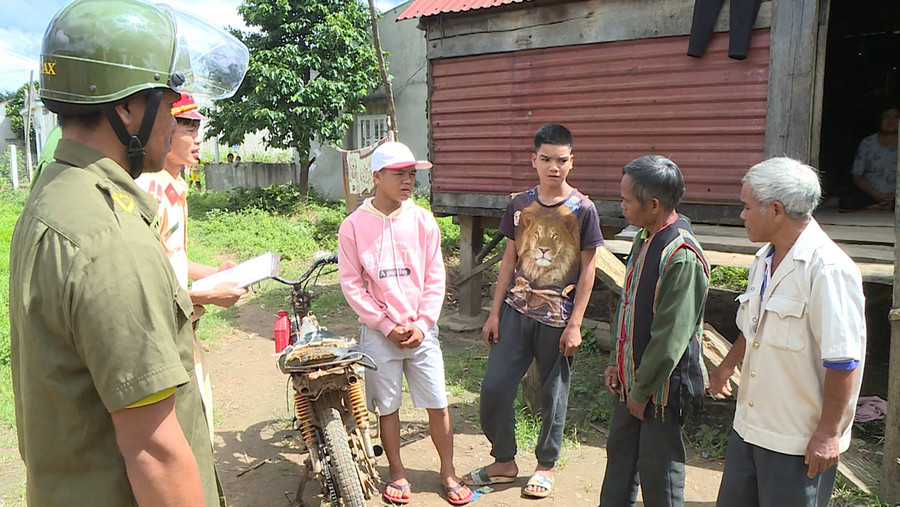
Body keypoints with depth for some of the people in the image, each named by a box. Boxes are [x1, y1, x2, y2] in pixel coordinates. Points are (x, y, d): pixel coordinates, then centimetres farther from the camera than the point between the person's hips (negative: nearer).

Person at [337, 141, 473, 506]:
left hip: (421, 331, 1)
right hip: (379, 333, -1)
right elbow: (351, 284, -5)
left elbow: (435, 277, 2)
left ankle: (448, 473, 25)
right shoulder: (354, 226, -5)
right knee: (387, 407, 11)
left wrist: (422, 324, -7)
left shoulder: (422, 220, 0)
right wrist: (387, 326, -9)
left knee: (438, 405, 7)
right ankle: (398, 474, 30)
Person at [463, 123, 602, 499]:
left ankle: (546, 465, 30)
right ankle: (504, 461, 22)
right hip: (517, 311, 3)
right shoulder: (520, 205, 3)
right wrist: (494, 313, 5)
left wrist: (575, 324, -8)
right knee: (493, 386, 1)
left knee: (553, 394, 9)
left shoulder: (583, 209, -5)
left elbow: (587, 270, -4)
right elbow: (509, 261, 7)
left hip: (558, 318, -3)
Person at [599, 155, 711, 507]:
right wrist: (616, 362, 11)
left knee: (659, 477, 9)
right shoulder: (645, 240, 3)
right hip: (632, 382, 8)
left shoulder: (681, 257, -26)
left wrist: (642, 392, -15)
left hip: (662, 387, -8)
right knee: (620, 455, 22)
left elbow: (670, 338, -24)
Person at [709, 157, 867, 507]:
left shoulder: (828, 269, -22)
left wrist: (828, 432, -18)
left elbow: (843, 361, -22)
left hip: (799, 441, -8)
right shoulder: (764, 259, 6)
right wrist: (727, 366, 29)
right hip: (749, 425, 8)